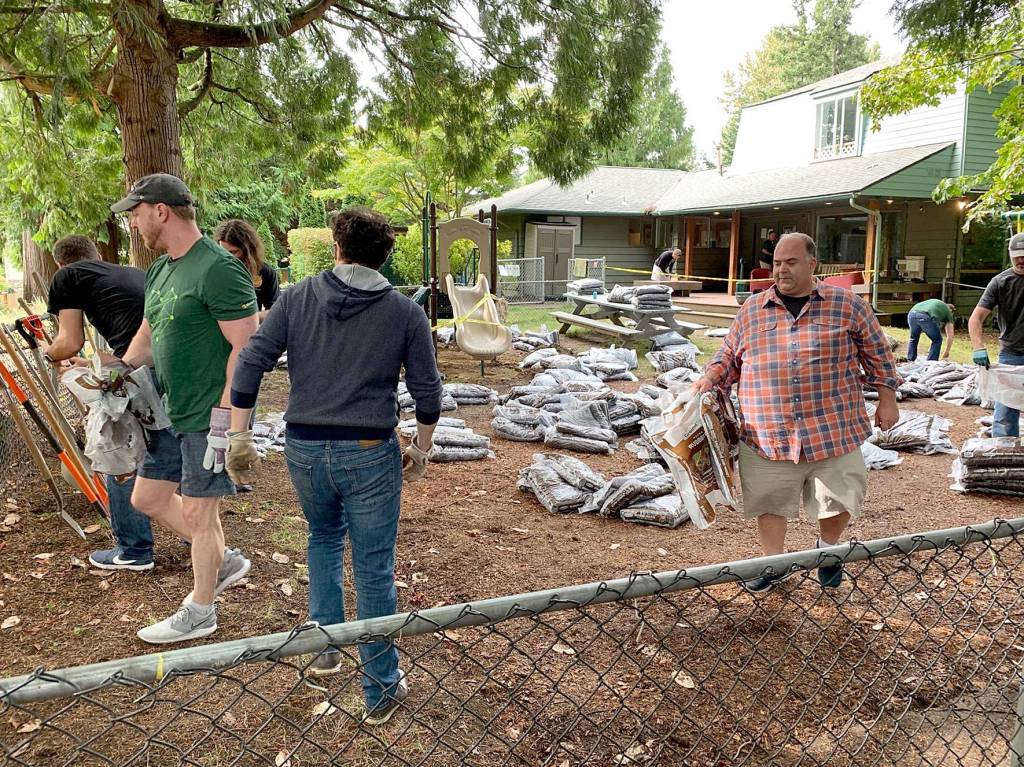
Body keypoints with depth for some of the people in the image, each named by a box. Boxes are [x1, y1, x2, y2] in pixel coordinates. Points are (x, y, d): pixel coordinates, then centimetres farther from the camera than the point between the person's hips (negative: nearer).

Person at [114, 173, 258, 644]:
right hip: (172, 413, 10)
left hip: (209, 417, -10)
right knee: (147, 497, 18)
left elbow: (246, 347, -22)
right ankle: (225, 561, 33)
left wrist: (224, 417, -23)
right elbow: (147, 336, 22)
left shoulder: (218, 269, -18)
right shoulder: (160, 270, 12)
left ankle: (199, 613, 23)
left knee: (198, 512, 3)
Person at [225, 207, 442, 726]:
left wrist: (238, 437, 2)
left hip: (305, 450, 2)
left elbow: (250, 362, -3)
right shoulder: (405, 313, -2)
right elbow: (426, 390, 1)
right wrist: (421, 449, 15)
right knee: (373, 570, 7)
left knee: (324, 537, 30)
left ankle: (324, 643, 32)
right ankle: (382, 689, 19)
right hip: (369, 454, -2)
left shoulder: (297, 298, 1)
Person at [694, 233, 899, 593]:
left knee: (838, 500, 9)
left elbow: (877, 353, 10)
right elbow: (729, 356, 14)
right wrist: (709, 379, -4)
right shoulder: (752, 310, 7)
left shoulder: (847, 305, 3)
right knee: (770, 502, 9)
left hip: (834, 430, -1)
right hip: (768, 435, 1)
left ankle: (828, 548, 40)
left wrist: (887, 399, 8)